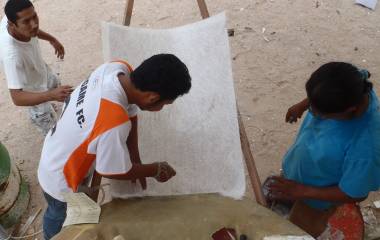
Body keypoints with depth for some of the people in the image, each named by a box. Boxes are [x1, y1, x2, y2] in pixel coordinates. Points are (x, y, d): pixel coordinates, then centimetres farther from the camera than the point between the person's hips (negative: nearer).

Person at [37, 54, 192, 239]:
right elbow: (113, 171, -27)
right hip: (61, 180, -7)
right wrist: (156, 170, -12)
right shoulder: (115, 123, -46)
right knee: (59, 216, 28)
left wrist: (135, 159, -7)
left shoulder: (118, 69, -24)